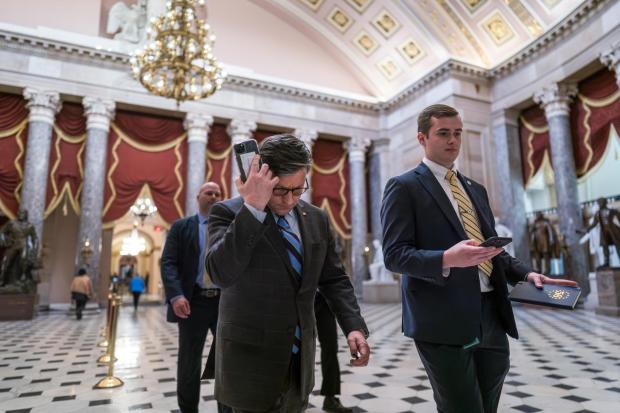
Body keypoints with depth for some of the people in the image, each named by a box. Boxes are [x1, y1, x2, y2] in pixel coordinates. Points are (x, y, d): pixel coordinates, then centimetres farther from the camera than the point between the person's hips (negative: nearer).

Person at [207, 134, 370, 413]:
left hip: (300, 357, 5)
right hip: (251, 357, -4)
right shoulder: (228, 212, -10)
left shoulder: (316, 219, 4)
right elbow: (221, 273, -26)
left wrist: (354, 326, -5)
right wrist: (253, 207, -30)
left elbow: (333, 279, 8)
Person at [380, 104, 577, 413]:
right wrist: (447, 259, -28)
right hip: (443, 321, -7)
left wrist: (527, 274, 4)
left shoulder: (475, 189, 18)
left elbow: (492, 248, 21)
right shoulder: (404, 187, -5)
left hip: (492, 318, 7)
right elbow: (394, 255, -13)